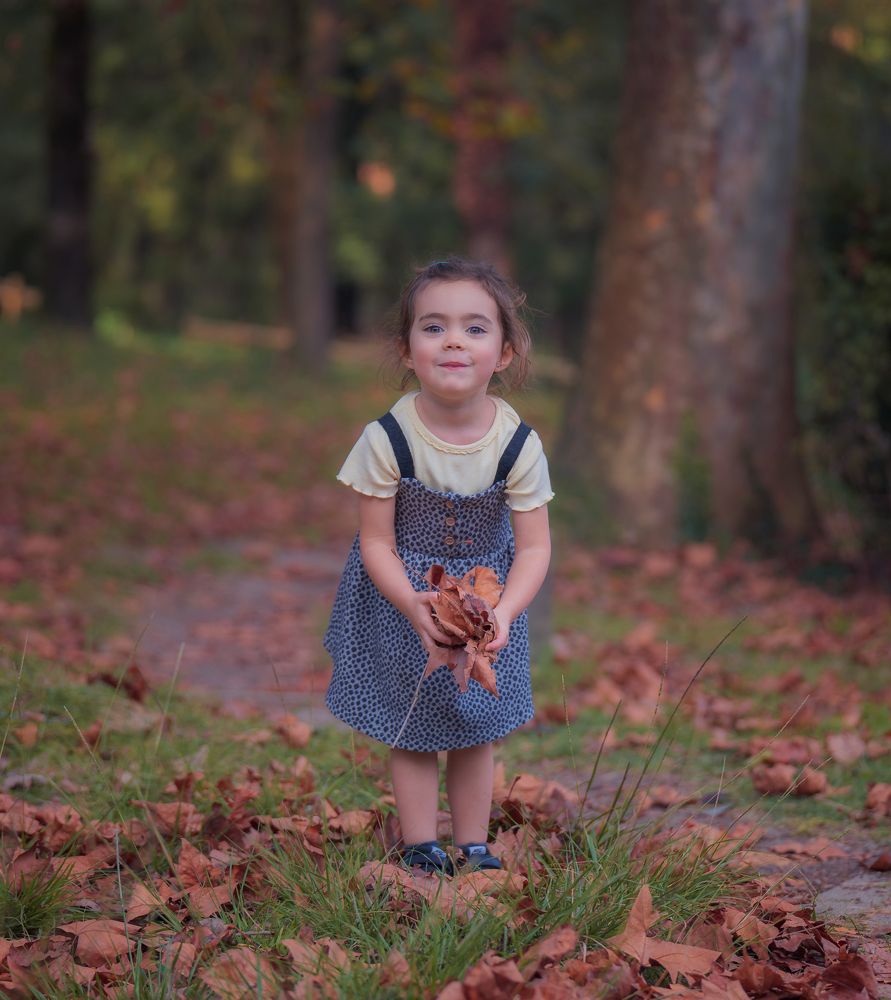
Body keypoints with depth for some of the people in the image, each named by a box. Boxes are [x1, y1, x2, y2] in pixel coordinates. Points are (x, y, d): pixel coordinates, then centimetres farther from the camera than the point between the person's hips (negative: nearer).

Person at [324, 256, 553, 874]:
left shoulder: (518, 445, -19)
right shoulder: (388, 439, -23)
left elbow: (534, 547, -14)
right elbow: (376, 542, -15)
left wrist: (502, 614, -30)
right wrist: (415, 606, -29)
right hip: (400, 595, -2)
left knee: (477, 728, 13)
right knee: (411, 730, 7)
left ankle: (474, 846, 30)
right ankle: (421, 848, 23)